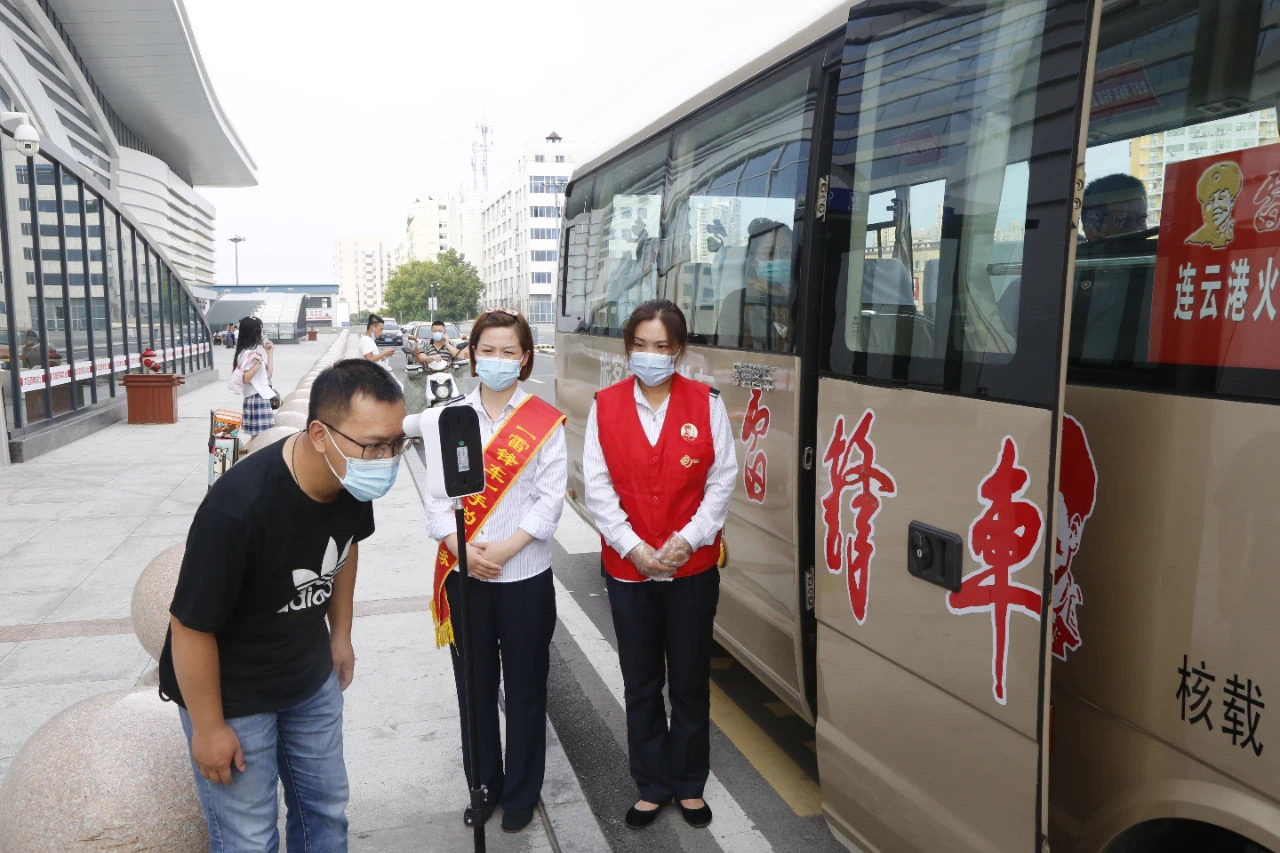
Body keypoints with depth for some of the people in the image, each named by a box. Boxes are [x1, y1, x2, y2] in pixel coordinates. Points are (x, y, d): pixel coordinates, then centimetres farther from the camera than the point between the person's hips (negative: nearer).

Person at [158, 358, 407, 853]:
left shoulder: (352, 478, -17)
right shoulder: (237, 507, -36)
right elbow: (190, 626, -24)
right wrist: (209, 728, -13)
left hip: (312, 677, 6)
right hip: (231, 694, -5)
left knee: (326, 811, 18)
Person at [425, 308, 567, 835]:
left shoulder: (545, 422, -4)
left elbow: (550, 499, -9)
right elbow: (437, 492, -1)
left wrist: (504, 550, -17)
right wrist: (464, 549, -15)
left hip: (525, 576, -2)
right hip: (464, 574, 2)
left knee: (524, 687, 10)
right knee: (474, 685, 14)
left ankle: (521, 793, 29)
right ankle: (484, 786, 34)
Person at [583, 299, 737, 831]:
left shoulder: (706, 402, -4)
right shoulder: (605, 406, -2)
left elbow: (722, 479, -5)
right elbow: (597, 485, -5)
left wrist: (688, 539, -15)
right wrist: (634, 547, -14)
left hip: (693, 568, -1)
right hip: (628, 569, 1)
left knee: (691, 683, 13)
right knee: (641, 686, 14)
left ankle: (689, 785, 33)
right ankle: (652, 786, 32)